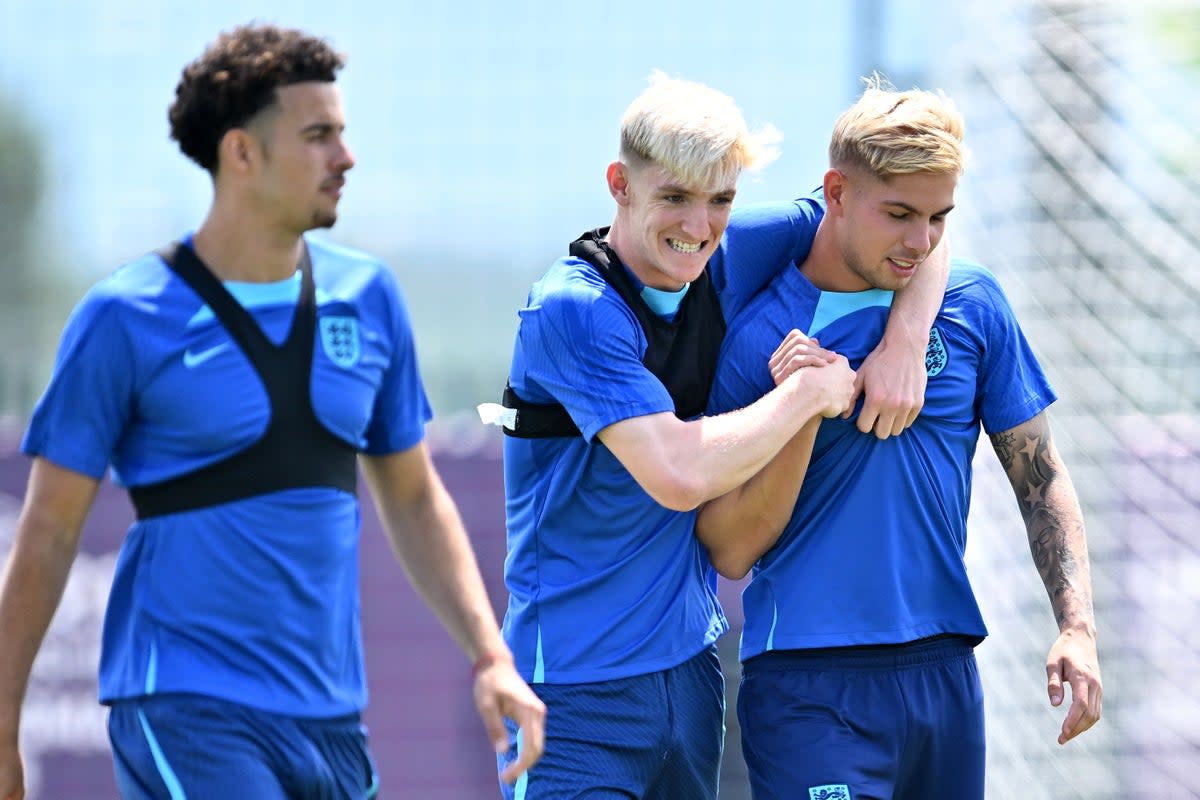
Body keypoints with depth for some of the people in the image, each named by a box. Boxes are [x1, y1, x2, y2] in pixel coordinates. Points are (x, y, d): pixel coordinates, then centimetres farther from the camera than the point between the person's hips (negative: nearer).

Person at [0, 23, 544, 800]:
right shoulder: (124, 319, -7)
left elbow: (413, 498, 17)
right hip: (184, 707, -6)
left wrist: (492, 656, 5)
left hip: (330, 717, 6)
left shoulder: (368, 297, 7)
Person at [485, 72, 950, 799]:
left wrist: (905, 343, -6)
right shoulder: (573, 310, -18)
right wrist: (811, 391, -15)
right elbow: (680, 474, -27)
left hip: (690, 664, 7)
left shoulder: (731, 256, 2)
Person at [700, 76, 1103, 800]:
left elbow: (1041, 479, 11)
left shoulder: (973, 304, 5)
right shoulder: (753, 334, -4)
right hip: (808, 685, -4)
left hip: (945, 676, 4)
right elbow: (730, 552, -5)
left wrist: (1078, 629, -1)